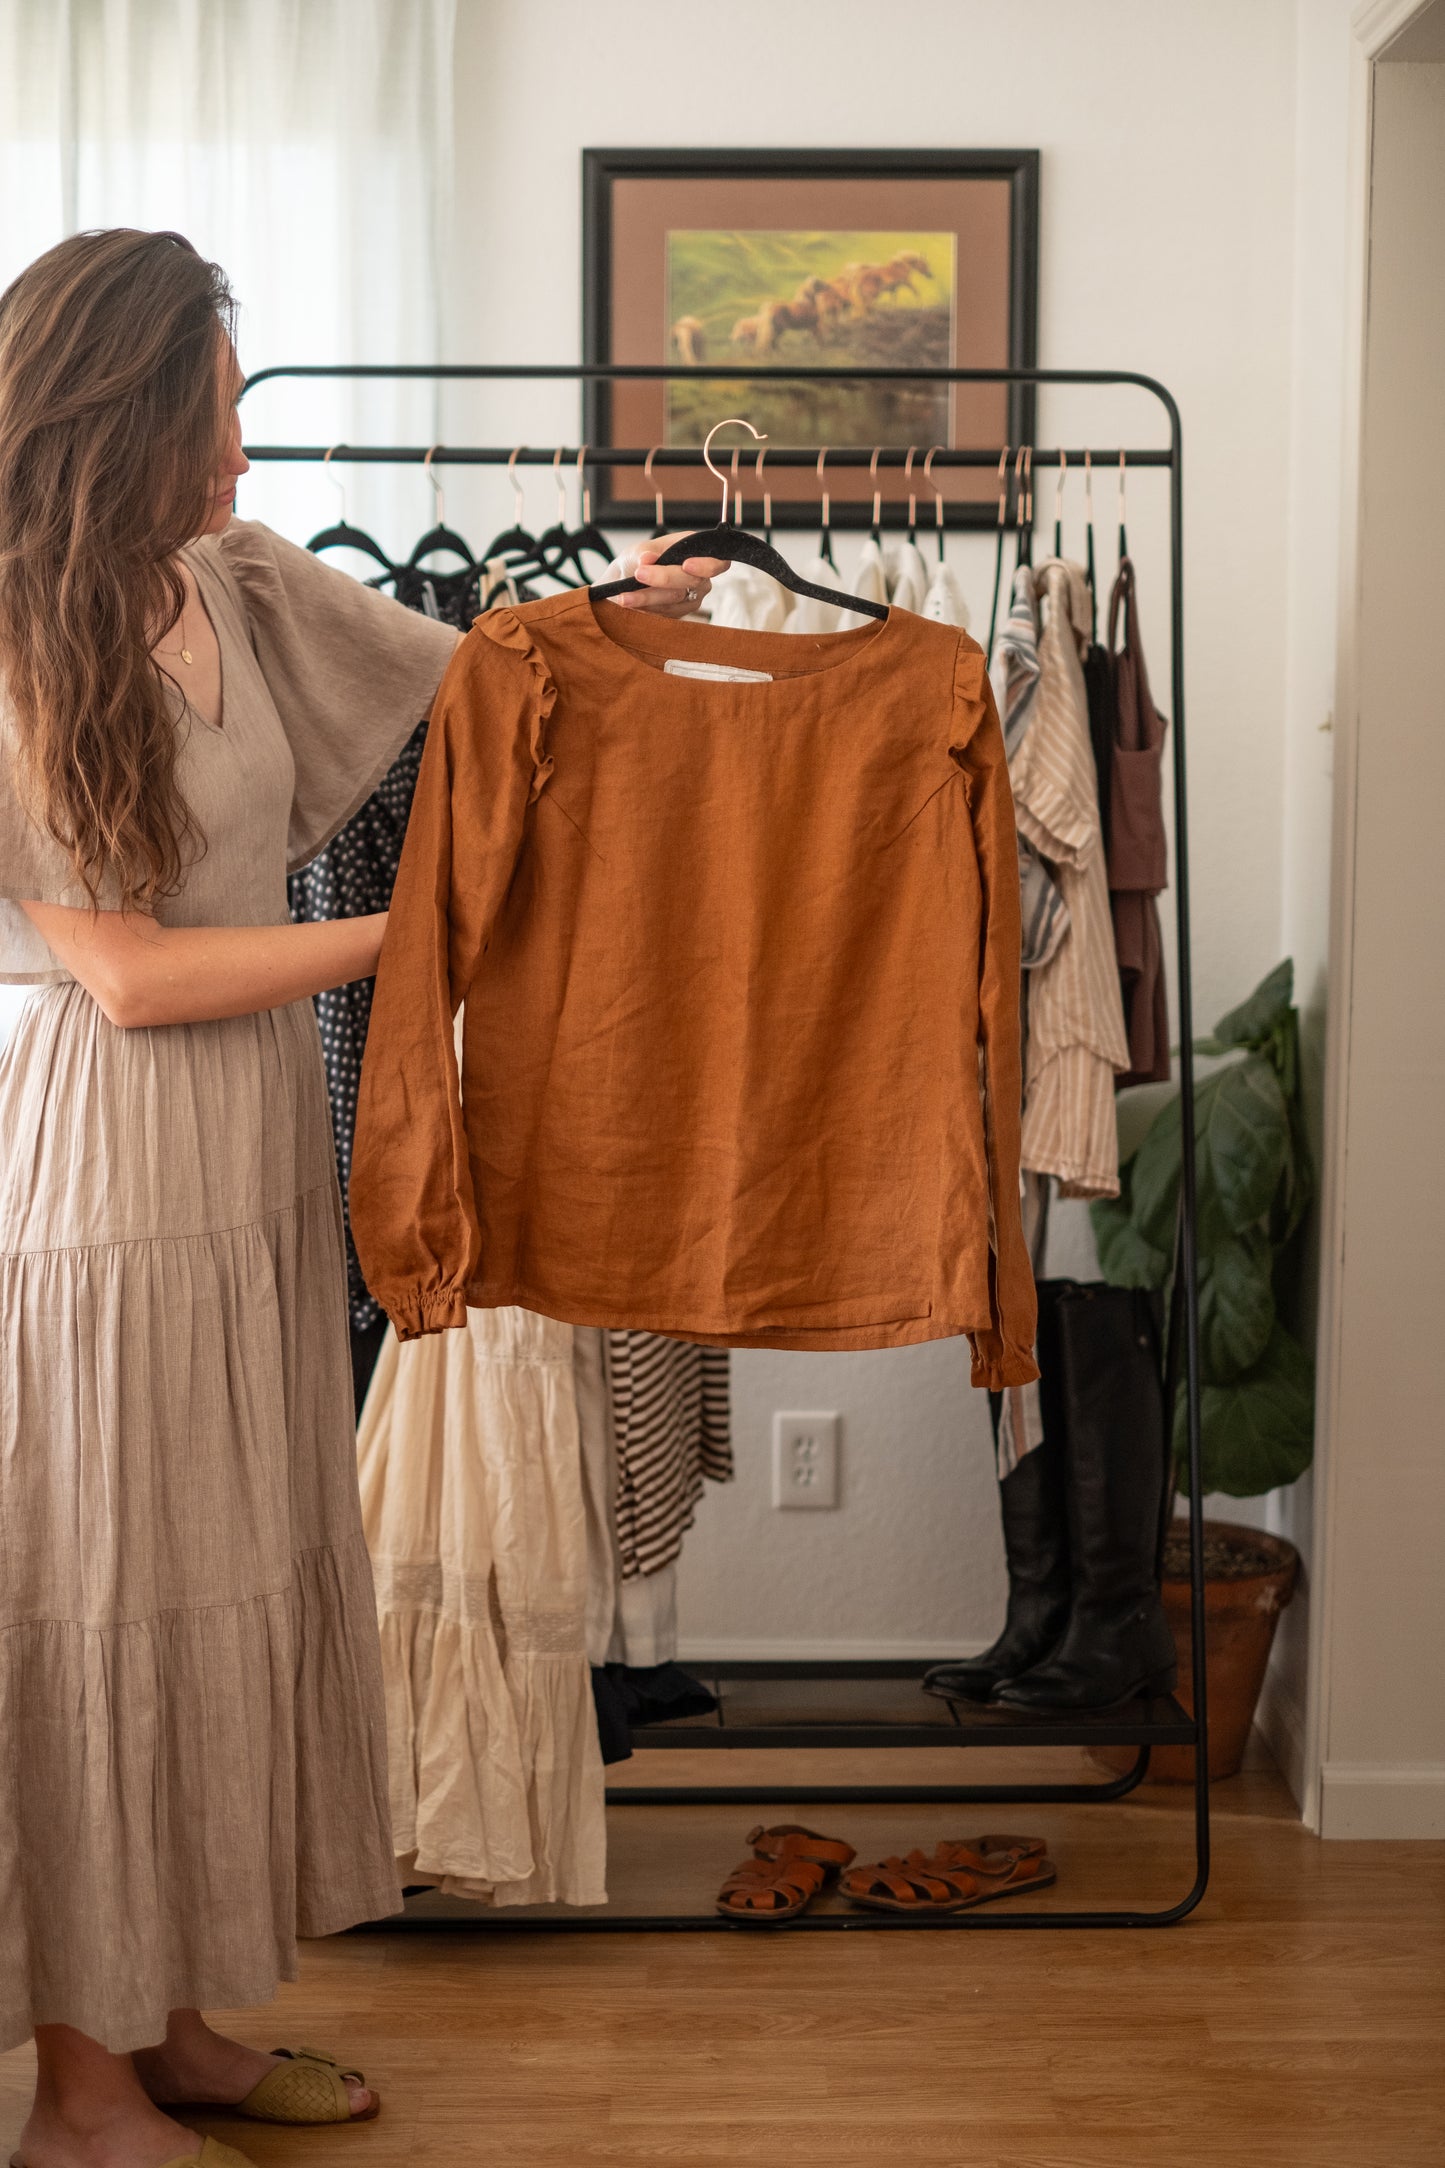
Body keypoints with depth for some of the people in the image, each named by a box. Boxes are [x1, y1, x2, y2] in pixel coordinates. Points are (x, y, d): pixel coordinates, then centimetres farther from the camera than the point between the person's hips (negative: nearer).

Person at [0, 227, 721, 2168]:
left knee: (248, 1577, 14)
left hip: (258, 1145, 8)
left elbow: (448, 667, 22)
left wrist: (609, 623, 6)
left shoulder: (240, 587, 5)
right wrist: (402, 934, -10)